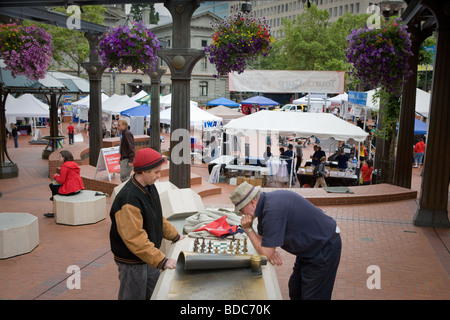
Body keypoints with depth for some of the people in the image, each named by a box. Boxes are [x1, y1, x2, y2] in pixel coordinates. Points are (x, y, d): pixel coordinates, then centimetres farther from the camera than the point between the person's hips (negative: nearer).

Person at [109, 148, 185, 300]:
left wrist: (175, 236, 18)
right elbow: (135, 238, -32)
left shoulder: (149, 187, 1)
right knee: (135, 296, 9)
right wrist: (162, 261, -31)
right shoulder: (128, 199, -30)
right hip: (132, 262, -9)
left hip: (150, 256, 9)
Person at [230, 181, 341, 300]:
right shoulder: (266, 200, -2)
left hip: (325, 249, -10)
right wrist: (270, 250, -12)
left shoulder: (273, 210, -32)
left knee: (311, 296, -2)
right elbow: (261, 236, 9)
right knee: (295, 291, 18)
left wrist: (248, 229, -15)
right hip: (311, 247, 10)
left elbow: (265, 254, -26)